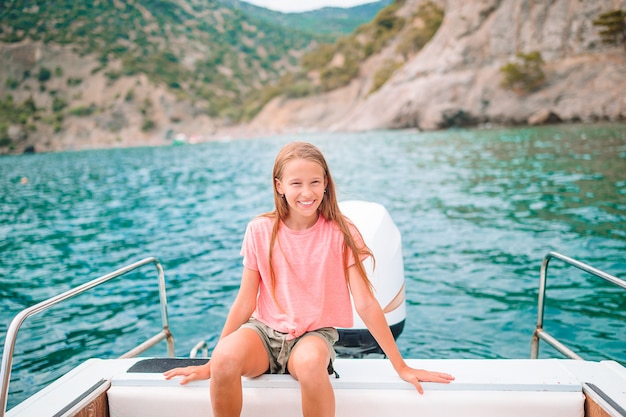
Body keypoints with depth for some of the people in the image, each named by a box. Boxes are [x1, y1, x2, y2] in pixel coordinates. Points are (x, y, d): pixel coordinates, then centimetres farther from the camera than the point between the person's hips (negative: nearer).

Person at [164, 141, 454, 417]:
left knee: (310, 362, -37)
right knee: (225, 359, -31)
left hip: (314, 334, -1)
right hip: (265, 330, 2)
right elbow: (245, 302, 0)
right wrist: (210, 364, 1)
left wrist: (401, 367, -6)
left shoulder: (340, 233, -8)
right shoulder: (260, 230, -4)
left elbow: (365, 304, -7)